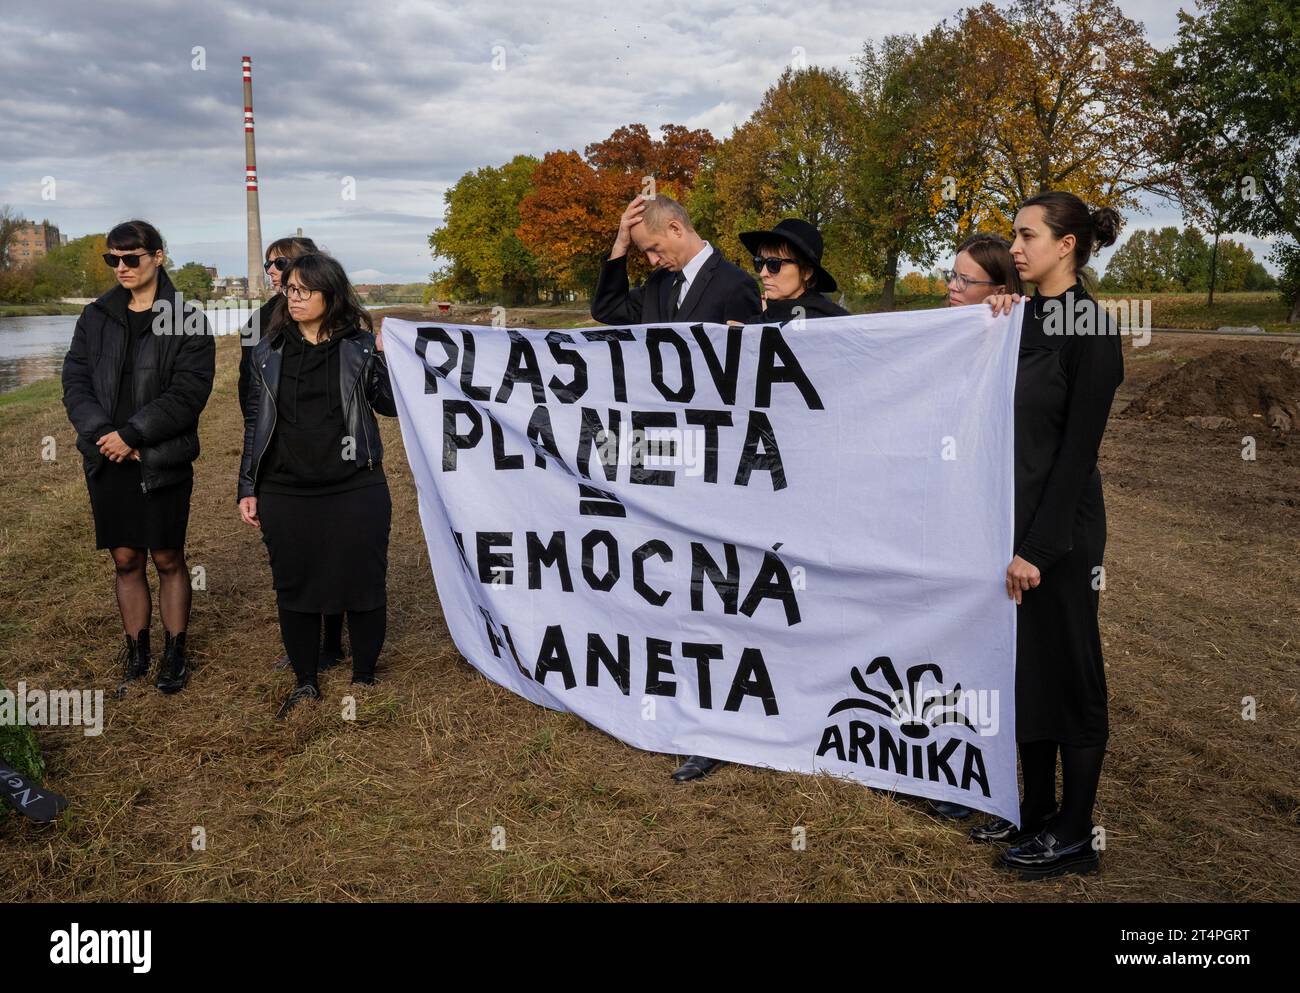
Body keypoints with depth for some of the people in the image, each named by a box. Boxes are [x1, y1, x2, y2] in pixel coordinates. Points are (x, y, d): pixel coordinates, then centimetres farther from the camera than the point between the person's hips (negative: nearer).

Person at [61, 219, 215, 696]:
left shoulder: (187, 321, -5)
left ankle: (175, 653, 19)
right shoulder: (95, 317, 8)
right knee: (126, 561, 10)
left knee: (168, 559, 6)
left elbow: (188, 393, -13)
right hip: (108, 461, 4)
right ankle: (136, 652, 23)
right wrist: (102, 434, -13)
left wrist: (130, 435, -17)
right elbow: (75, 381, 3)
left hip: (163, 462, -4)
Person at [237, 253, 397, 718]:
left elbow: (390, 406, 0)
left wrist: (388, 358, -15)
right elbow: (254, 422, 10)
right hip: (285, 495, 2)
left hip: (356, 491, -2)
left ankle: (364, 679, 24)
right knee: (294, 588, 10)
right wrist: (248, 488, 8)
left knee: (363, 584, 5)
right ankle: (305, 682, 27)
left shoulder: (359, 347, 1)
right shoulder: (268, 352, 7)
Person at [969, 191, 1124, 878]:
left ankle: (1074, 835, 18)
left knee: (1065, 673, 4)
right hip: (1013, 520, 8)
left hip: (1060, 529, -8)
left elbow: (1078, 448, -17)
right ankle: (1035, 809, 30)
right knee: (1023, 667, 15)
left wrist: (1037, 546, -18)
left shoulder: (1090, 327, -13)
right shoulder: (1023, 319, 9)